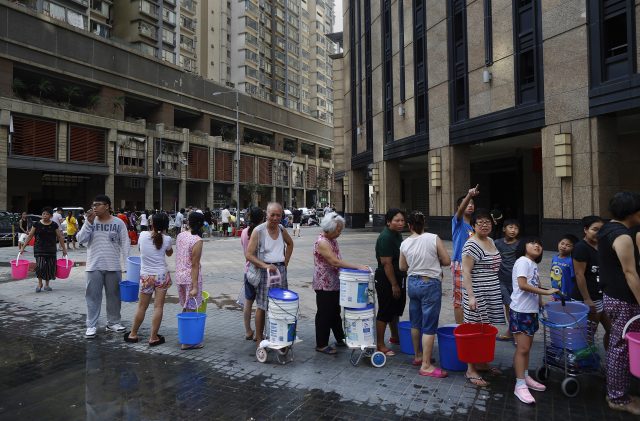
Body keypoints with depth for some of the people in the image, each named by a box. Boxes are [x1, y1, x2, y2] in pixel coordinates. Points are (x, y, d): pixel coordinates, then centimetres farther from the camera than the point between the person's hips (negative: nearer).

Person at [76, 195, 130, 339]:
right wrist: (89, 222, -15)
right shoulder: (90, 221, 3)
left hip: (113, 267, 0)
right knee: (93, 296, 4)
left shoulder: (118, 223, -1)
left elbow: (125, 244, 0)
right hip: (94, 266, 0)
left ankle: (113, 322, 23)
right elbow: (81, 239, -7)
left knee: (113, 295, 10)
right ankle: (91, 326, 13)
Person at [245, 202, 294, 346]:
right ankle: (259, 338, 15)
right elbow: (248, 254, -12)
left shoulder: (281, 229, 5)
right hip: (265, 270, -5)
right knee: (262, 306, 2)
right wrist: (265, 265, -24)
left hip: (281, 270, 5)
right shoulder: (258, 231, -10)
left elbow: (290, 244, 25)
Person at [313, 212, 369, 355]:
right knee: (324, 314, 2)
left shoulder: (333, 240, 8)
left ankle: (340, 339, 33)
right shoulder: (321, 242, -22)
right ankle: (321, 345, 16)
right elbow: (335, 262, -29)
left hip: (334, 283, 9)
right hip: (324, 284, -9)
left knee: (335, 312, 19)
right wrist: (357, 267, -29)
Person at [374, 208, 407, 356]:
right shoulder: (386, 238, -21)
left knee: (396, 310, 21)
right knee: (385, 312, -1)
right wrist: (394, 285, -22)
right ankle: (380, 345, 10)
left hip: (398, 278, 10)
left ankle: (395, 337, 39)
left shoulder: (397, 235, 9)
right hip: (386, 281, -10)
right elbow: (386, 263, -24)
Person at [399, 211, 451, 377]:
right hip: (430, 284, -5)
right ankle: (426, 366, 4)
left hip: (412, 283, 5)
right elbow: (447, 261, -7)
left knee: (416, 323, 19)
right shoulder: (433, 238, -12)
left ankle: (417, 356, 34)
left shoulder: (405, 244, -2)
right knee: (429, 326, 0)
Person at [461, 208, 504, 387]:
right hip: (477, 295, -8)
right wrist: (470, 296, -24)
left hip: (492, 294, 8)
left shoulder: (490, 241, 12)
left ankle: (481, 363, 29)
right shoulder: (472, 245, -15)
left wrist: (495, 291, 22)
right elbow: (466, 272, -18)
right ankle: (470, 370, 6)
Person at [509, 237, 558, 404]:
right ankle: (520, 385, 1)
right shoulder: (523, 261, -14)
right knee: (522, 348, -6)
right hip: (521, 311, -9)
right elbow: (522, 285, -24)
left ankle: (525, 377, 30)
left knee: (527, 346, 17)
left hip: (531, 310, 9)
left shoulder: (533, 264, 14)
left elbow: (534, 285, 15)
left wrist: (540, 301, 6)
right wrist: (546, 292, -21)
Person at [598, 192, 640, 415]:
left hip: (611, 295, 10)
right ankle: (617, 398, 12)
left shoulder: (608, 229, 10)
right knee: (621, 348, 0)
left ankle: (617, 393, 27)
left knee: (617, 346, 16)